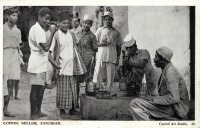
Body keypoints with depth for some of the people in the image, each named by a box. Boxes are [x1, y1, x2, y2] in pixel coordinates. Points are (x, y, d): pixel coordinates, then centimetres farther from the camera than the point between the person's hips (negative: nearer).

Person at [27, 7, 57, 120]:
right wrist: (52, 32, -20)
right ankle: (33, 114, 5)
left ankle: (38, 112, 26)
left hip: (42, 63, 10)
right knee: (36, 88, -3)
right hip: (37, 64, -10)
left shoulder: (40, 29, 16)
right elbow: (46, 47, -25)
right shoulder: (38, 29, -17)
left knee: (41, 87, 15)